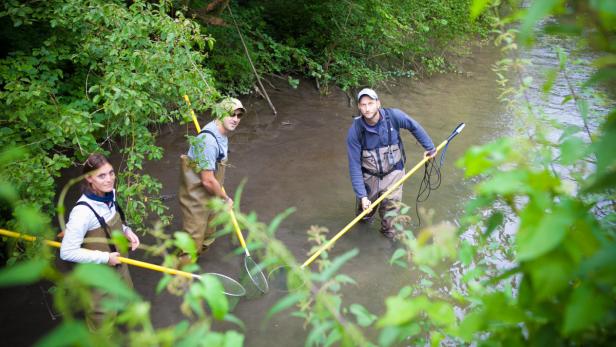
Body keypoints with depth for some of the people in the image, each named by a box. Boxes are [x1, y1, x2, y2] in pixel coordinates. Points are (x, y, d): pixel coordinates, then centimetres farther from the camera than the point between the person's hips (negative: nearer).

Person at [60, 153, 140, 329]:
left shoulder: (109, 194, -10)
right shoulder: (83, 211, -34)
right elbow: (67, 252, -29)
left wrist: (126, 231, -8)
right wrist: (104, 258, -25)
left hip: (118, 265, 7)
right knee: (103, 318, 14)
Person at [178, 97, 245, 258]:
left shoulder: (222, 132, -1)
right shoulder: (209, 140, -32)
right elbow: (207, 180, -30)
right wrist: (225, 198, -15)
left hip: (209, 193, 9)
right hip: (196, 196, -9)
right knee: (194, 238, 3)